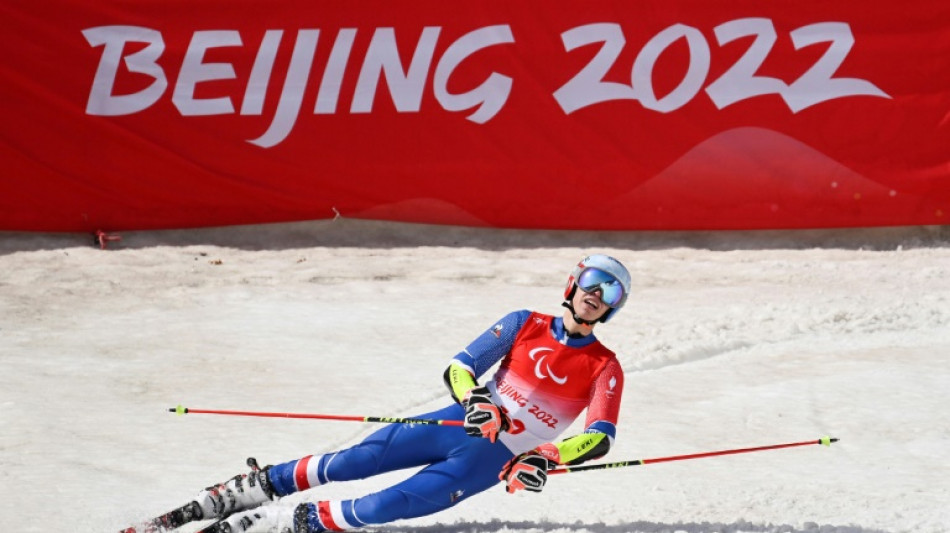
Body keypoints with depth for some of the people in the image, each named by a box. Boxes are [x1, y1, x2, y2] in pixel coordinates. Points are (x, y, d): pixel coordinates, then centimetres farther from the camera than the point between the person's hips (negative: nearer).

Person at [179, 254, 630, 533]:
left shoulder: (605, 369, -7)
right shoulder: (524, 326, 0)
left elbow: (599, 439, -18)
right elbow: (458, 368, -6)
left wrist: (546, 459, -34)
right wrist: (475, 399, -28)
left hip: (493, 460, -3)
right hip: (462, 424, 3)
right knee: (360, 458, -10)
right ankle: (260, 485, 2)